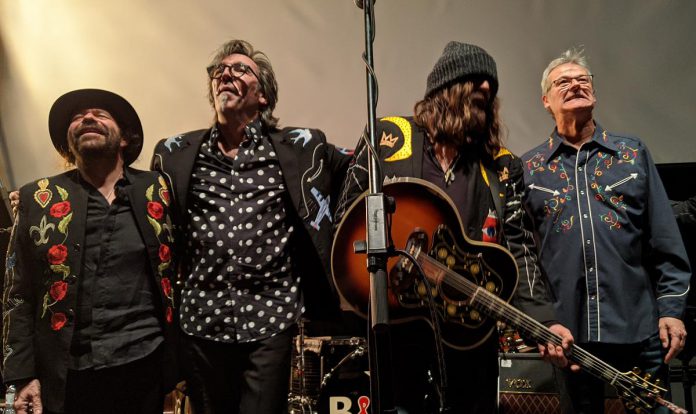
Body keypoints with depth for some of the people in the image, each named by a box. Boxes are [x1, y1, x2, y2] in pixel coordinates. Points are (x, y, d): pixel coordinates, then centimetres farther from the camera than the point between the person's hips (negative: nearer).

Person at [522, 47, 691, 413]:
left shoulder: (633, 153, 6)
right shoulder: (527, 168, 3)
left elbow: (667, 245, 4)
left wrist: (672, 309, -2)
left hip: (641, 329, 1)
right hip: (568, 331, 0)